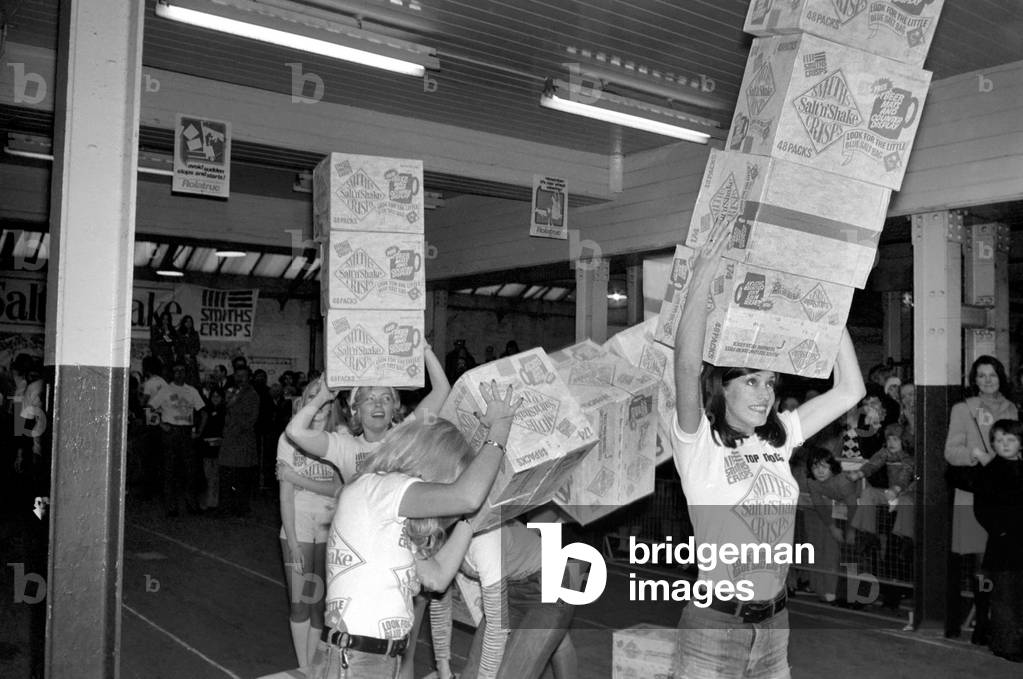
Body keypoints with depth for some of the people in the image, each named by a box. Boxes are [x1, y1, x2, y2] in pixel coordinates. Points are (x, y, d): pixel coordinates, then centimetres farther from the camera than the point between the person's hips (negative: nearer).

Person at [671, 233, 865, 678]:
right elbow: (688, 366, -26)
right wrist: (702, 277, -27)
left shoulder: (779, 436, 5)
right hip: (715, 622, -5)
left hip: (775, 621, 5)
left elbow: (850, 390, 6)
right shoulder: (700, 442, -10)